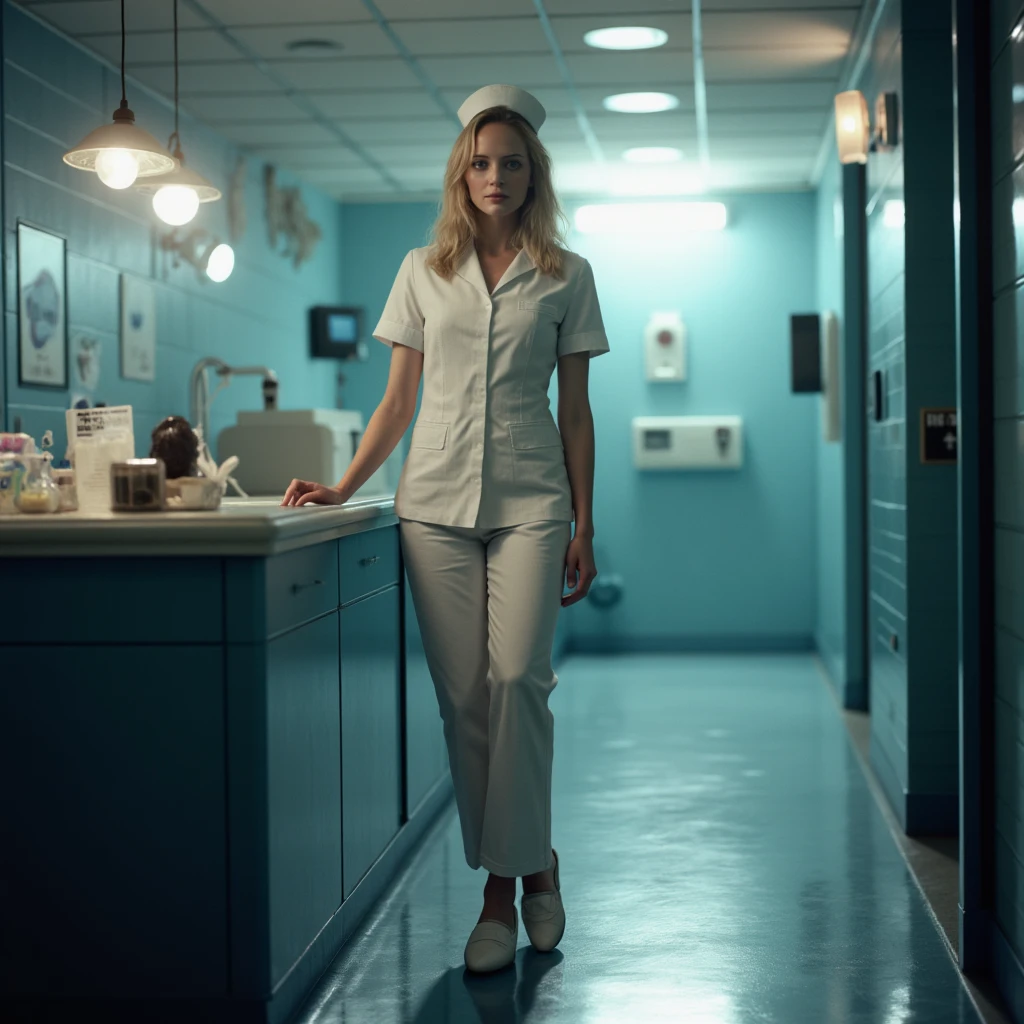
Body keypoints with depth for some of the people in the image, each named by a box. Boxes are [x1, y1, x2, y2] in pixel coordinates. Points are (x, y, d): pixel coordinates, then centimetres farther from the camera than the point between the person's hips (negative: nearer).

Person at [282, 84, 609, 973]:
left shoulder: (565, 276, 8)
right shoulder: (424, 270, 12)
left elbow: (576, 410, 8)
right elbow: (399, 400, 13)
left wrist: (583, 527, 3)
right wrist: (344, 488, 3)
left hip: (530, 503, -1)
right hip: (437, 500, 2)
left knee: (517, 678, -15)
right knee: (462, 694, -1)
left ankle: (525, 867, 1)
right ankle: (503, 884, 8)